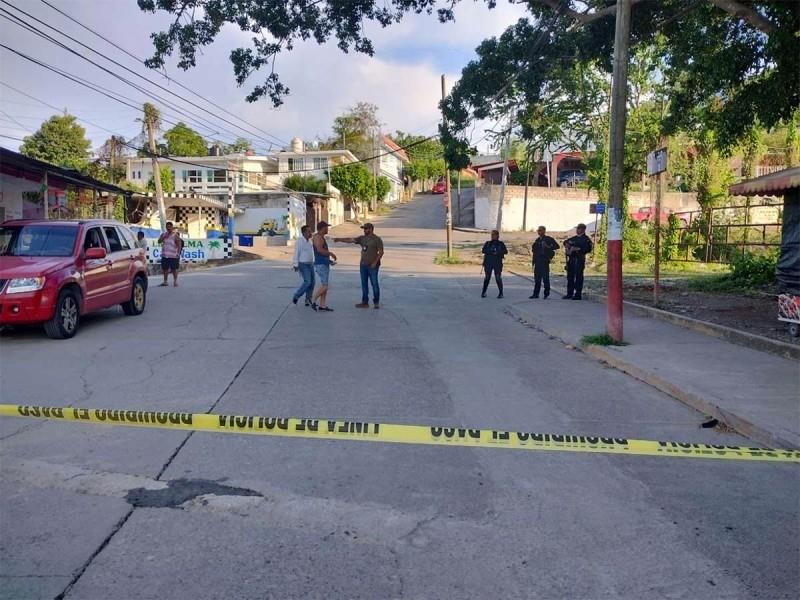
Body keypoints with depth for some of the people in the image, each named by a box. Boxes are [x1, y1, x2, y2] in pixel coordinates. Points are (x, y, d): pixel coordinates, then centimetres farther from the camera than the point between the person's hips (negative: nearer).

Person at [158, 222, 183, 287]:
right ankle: (165, 281, 18)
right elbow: (159, 240, 3)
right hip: (164, 255, 5)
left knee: (174, 269, -1)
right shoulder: (164, 234, 13)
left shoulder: (175, 235, -2)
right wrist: (164, 237, -12)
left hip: (173, 255, -5)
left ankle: (175, 281, 7)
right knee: (165, 269, 10)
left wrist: (178, 253, -16)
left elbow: (179, 244, -7)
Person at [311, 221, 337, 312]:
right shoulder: (317, 237, -12)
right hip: (320, 265, -10)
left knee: (324, 286, 7)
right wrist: (331, 253, -16)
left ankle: (322, 306, 7)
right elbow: (319, 250, -27)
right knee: (324, 286, -12)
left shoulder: (322, 237, 18)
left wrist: (330, 261, 21)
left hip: (325, 264, 10)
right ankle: (313, 300, -1)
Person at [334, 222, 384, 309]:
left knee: (374, 284, -3)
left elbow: (381, 252, -7)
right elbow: (350, 240, 8)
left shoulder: (377, 240, -5)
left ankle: (376, 302, 8)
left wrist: (375, 262, -14)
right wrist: (339, 239, 0)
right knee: (364, 284, 8)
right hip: (363, 265, 6)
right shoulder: (362, 238, 11)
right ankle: (365, 302, 14)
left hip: (372, 266, -6)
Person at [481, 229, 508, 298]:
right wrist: (491, 252, -18)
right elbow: (483, 251, -3)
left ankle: (501, 293, 2)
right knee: (487, 278, 3)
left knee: (498, 278, -6)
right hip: (488, 263, 2)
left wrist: (497, 252, -21)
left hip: (498, 264, -2)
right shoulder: (488, 243, 10)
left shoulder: (501, 244, 6)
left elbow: (505, 251, -5)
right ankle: (483, 292, 12)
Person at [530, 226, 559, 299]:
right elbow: (533, 249, 24)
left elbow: (556, 246, -9)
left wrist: (549, 248, -19)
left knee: (545, 278, -3)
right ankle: (536, 294, 9)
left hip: (545, 261, -6)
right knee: (537, 278, 6)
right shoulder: (537, 240, 17)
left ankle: (546, 294, 4)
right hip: (537, 261, 6)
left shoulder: (549, 239, -2)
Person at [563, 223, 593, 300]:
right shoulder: (574, 238, 20)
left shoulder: (586, 239, -2)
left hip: (579, 259, -7)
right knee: (570, 276, 9)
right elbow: (566, 241, 34)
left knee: (578, 277, -7)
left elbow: (588, 249, -15)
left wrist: (578, 249, -18)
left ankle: (578, 295, -4)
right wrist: (567, 244, 12)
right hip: (571, 259, 7)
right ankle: (570, 294, 15)